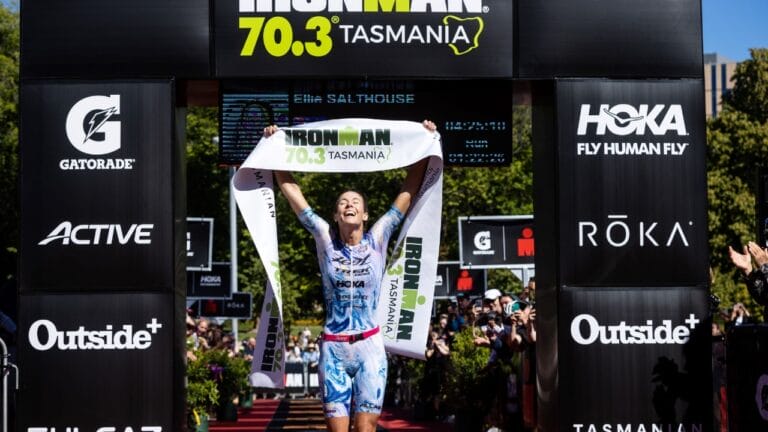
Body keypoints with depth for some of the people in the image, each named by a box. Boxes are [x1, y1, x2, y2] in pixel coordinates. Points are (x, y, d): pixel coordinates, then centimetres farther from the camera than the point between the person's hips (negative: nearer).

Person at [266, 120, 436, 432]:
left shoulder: (377, 238, 1)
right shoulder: (325, 239, 2)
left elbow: (409, 191, 2)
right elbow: (291, 190, 4)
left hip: (369, 347, -1)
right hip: (333, 348, 1)